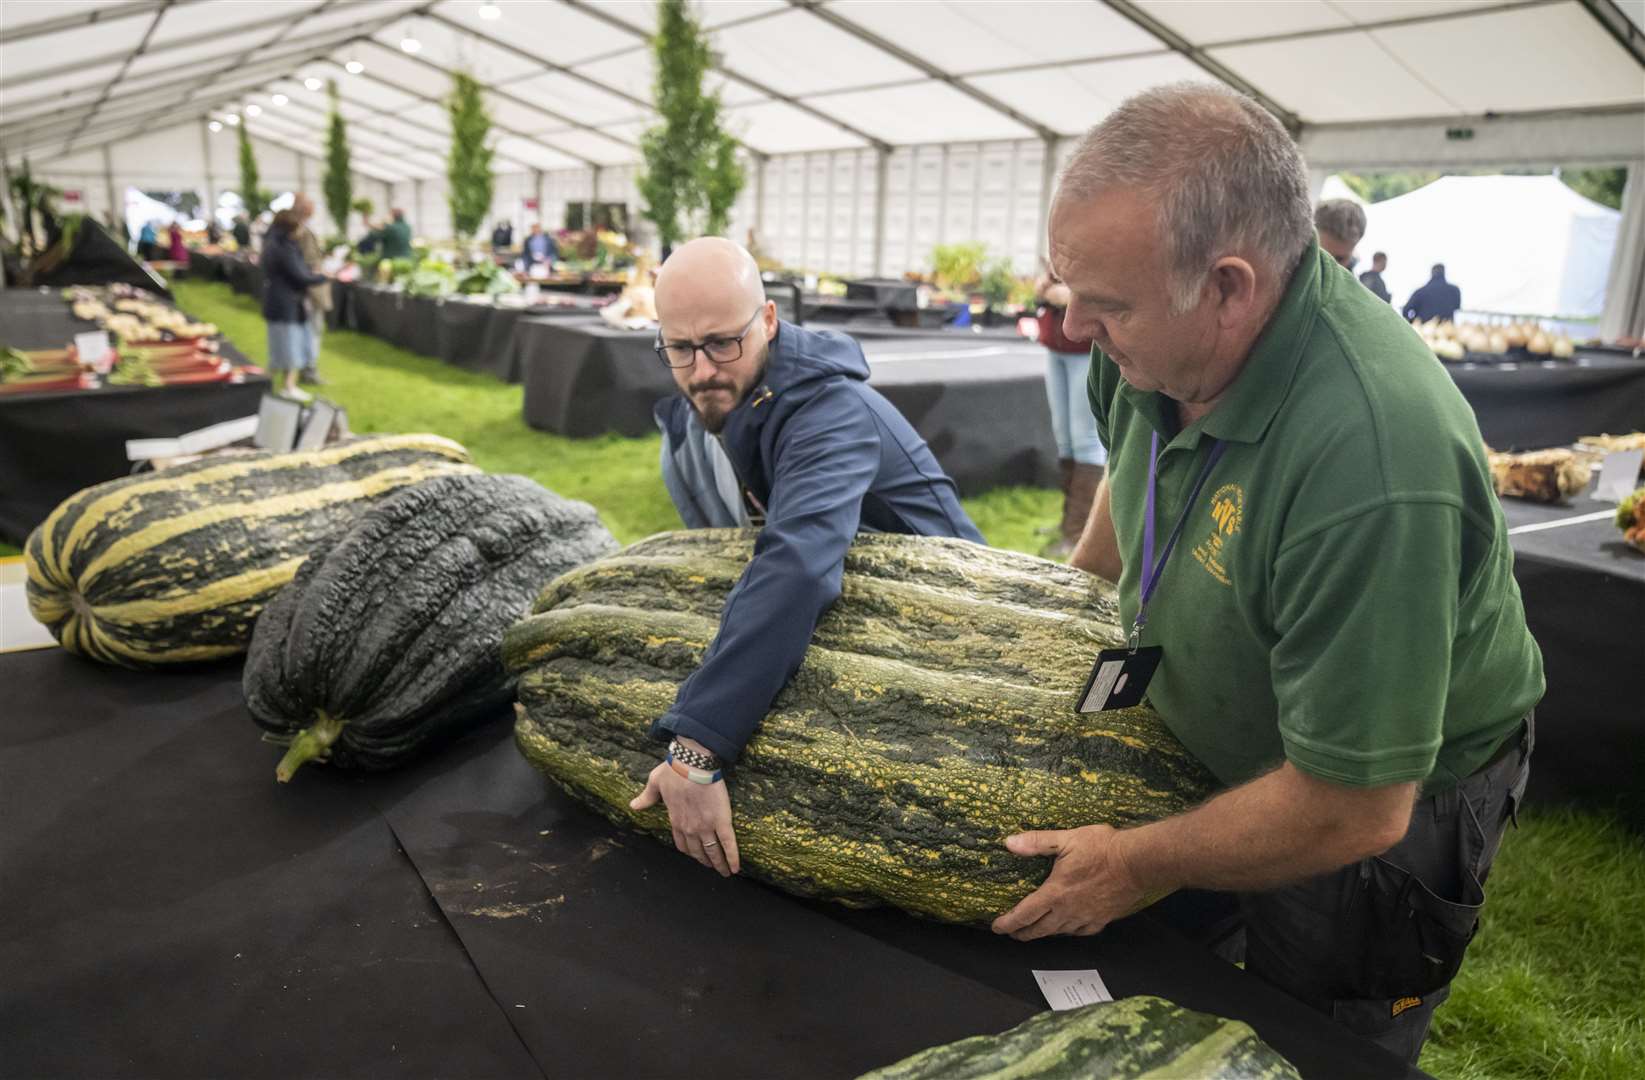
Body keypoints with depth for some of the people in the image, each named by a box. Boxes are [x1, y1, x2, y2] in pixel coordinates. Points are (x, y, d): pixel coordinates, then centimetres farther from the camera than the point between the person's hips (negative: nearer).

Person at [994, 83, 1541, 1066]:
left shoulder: (1371, 464, -42)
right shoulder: (1169, 337, -17)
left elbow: (1351, 811, -33)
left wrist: (1138, 865, -19)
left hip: (1370, 808, -6)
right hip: (1213, 744, 7)